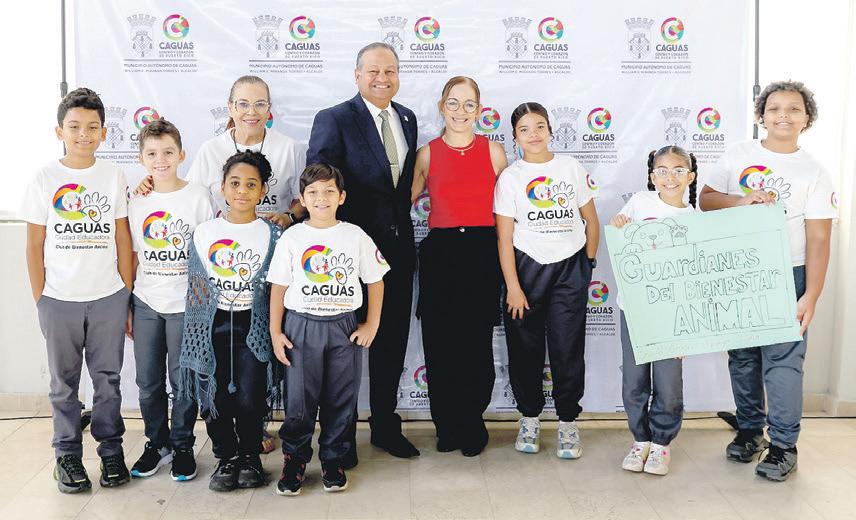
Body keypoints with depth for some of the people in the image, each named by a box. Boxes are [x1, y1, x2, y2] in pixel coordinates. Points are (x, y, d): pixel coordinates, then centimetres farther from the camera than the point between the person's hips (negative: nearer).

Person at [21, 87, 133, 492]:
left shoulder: (113, 175, 1)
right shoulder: (45, 180, -2)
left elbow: (123, 240, 4)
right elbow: (35, 247, 1)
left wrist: (127, 296, 3)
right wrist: (40, 301, -2)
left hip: (108, 298, 1)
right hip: (59, 300, -1)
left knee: (108, 378, 10)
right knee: (64, 382, 11)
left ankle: (110, 449, 24)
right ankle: (68, 454, 25)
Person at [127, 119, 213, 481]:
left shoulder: (197, 196, -4)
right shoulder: (137, 202, 6)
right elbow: (132, 257, 11)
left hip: (185, 304, -3)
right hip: (145, 304, 3)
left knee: (183, 379, 5)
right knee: (148, 380, 10)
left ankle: (182, 446, 21)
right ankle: (157, 444, 27)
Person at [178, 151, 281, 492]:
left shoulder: (273, 235, 1)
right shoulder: (203, 233, 6)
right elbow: (196, 286, 10)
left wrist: (277, 331, -3)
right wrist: (195, 332, 5)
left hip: (254, 325, -1)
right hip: (214, 325, 2)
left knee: (249, 399, -11)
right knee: (214, 398, -5)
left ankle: (250, 456, 15)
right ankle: (227, 456, 20)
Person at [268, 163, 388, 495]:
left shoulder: (355, 236, 2)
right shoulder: (293, 237, 1)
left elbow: (375, 281, 7)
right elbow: (279, 287, 4)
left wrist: (371, 325, 2)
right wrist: (275, 332, -1)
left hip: (343, 328, 1)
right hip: (301, 326, 0)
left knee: (340, 400, 7)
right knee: (299, 399, 2)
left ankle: (333, 460, 23)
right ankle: (294, 459, 20)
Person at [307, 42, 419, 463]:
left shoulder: (407, 119, 11)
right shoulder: (334, 120, -9)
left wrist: (403, 219, 10)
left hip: (398, 247, 6)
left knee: (392, 341, 14)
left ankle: (385, 425, 30)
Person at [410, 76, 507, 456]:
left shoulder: (493, 151, 4)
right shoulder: (427, 154, 5)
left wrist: (503, 254, 7)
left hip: (482, 252, 0)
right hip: (439, 252, 1)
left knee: (477, 344, 0)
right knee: (439, 344, 2)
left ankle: (472, 425, 19)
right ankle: (447, 426, 19)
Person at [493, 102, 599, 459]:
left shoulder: (571, 168, 5)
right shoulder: (510, 177, 0)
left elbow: (591, 220, 12)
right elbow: (504, 237, -4)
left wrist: (588, 264, 7)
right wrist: (513, 287, -9)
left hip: (570, 268, 1)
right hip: (527, 266, 0)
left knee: (568, 349, 0)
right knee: (525, 349, 5)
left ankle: (568, 423, 15)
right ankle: (529, 419, 23)